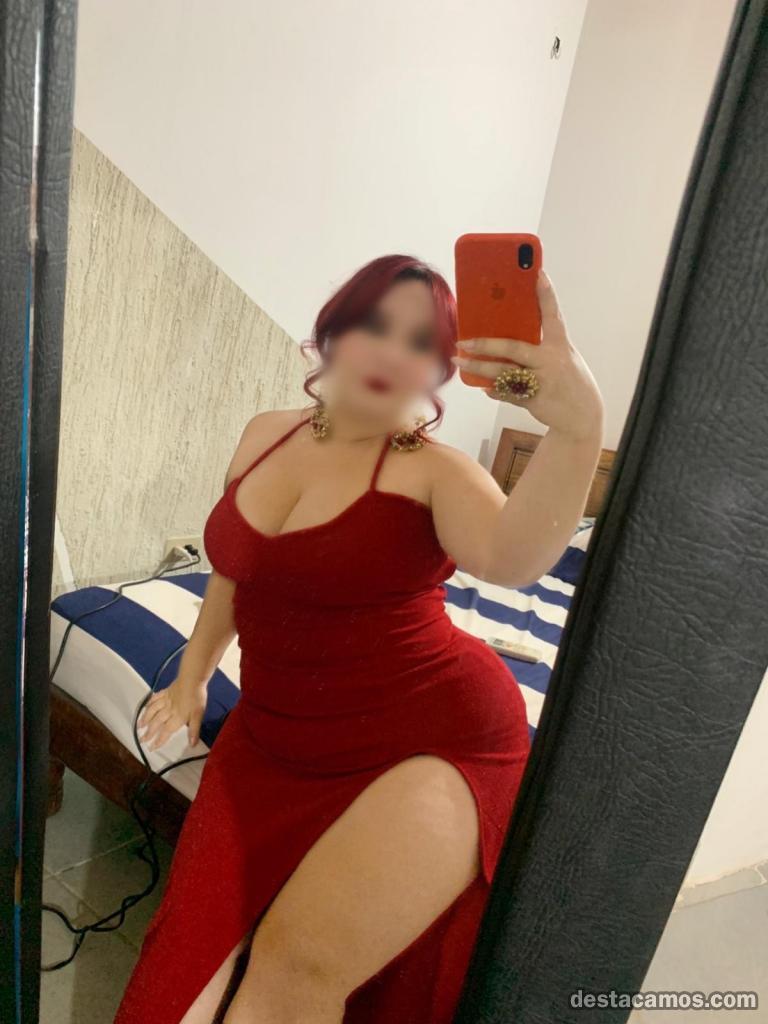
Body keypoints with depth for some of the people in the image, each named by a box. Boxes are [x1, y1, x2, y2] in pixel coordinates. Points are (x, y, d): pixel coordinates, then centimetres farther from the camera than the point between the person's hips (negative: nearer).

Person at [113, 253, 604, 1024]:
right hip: (276, 744, 5)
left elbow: (512, 560, -31)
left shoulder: (437, 470, -10)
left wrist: (576, 427, -46)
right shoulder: (266, 435, 6)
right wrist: (193, 675, 23)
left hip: (432, 743, -4)